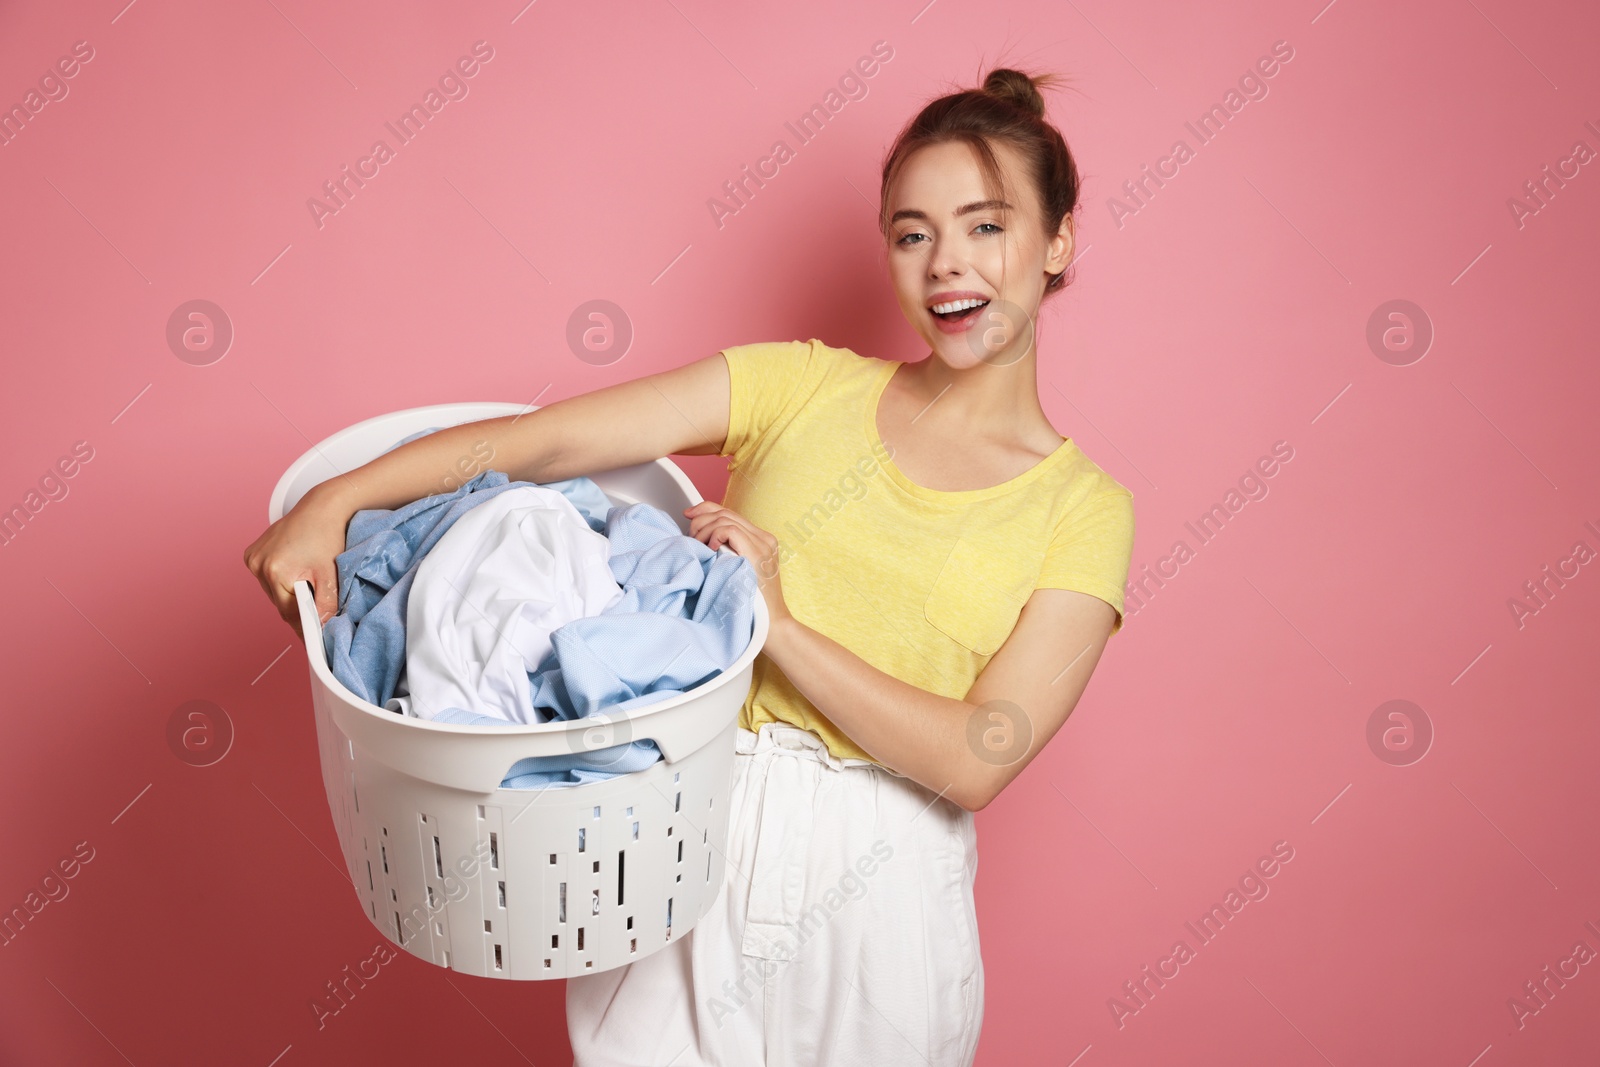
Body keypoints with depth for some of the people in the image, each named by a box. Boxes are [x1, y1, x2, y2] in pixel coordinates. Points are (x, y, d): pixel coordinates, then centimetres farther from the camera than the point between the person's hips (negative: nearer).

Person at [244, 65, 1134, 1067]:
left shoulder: (1084, 511, -3)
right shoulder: (805, 386, 2)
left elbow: (976, 760, -13)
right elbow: (548, 438, -5)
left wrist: (777, 621, -19)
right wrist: (335, 499, -15)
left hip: (876, 882, -1)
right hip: (688, 834, 1)